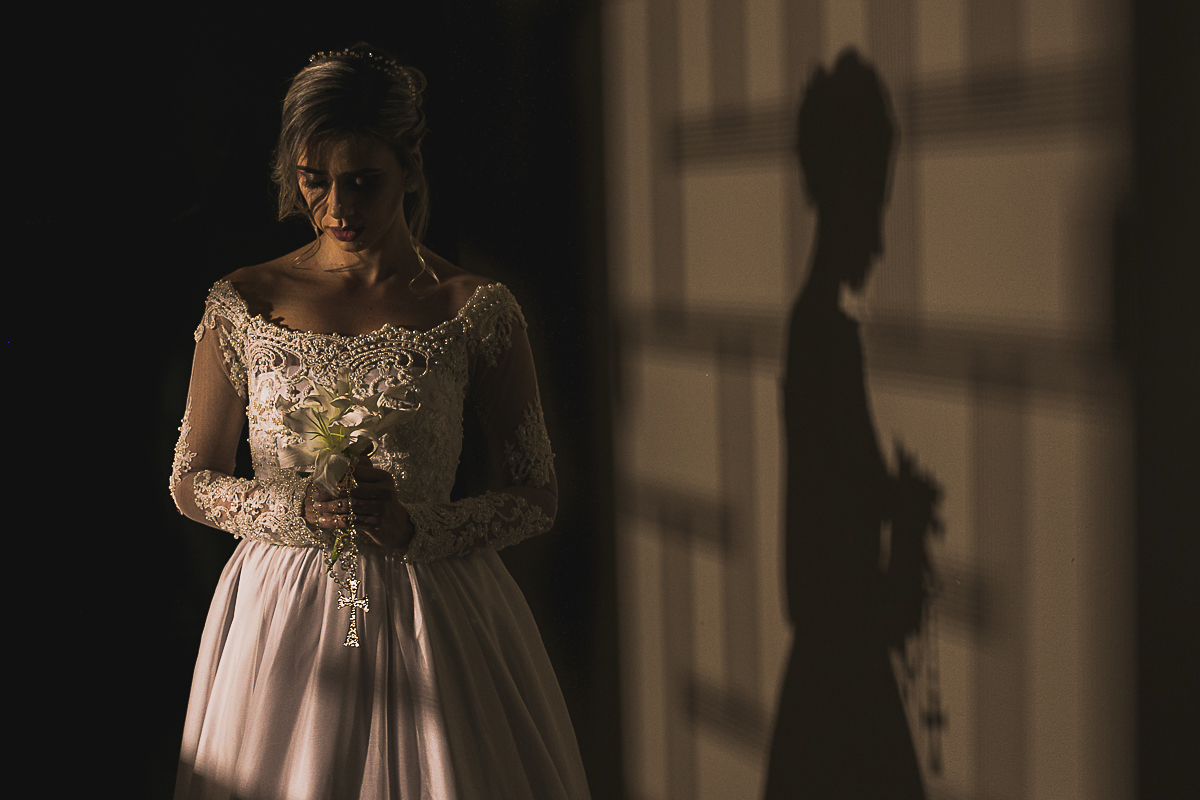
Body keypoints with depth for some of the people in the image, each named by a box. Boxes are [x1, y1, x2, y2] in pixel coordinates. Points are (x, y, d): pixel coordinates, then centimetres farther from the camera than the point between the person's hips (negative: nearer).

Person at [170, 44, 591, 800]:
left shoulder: (478, 311, -4)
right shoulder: (243, 305, 1)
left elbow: (538, 496, 0)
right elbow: (192, 481, 7)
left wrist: (415, 525, -17)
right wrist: (294, 507, -13)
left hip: (434, 617, -1)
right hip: (281, 616, 1)